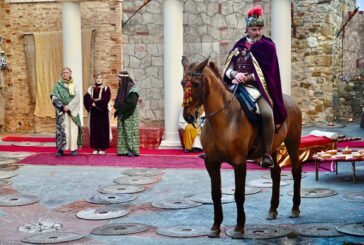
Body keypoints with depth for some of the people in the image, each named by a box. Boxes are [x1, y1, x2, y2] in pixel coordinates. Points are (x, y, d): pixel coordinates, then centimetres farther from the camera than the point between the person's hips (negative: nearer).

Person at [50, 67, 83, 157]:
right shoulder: (58, 85, 6)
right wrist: (62, 106, -15)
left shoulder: (73, 85, 10)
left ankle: (74, 149, 0)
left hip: (72, 111, 1)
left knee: (73, 129, -4)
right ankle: (60, 149, -6)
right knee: (61, 129, -7)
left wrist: (69, 107, -15)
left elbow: (77, 98, -2)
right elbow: (54, 98, -2)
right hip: (61, 112, -1)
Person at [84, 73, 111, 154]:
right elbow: (86, 98, -2)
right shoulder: (91, 89, 11)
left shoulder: (106, 89, 2)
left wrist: (96, 103, -15)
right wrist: (92, 103, -17)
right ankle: (95, 148, 6)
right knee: (94, 129, 1)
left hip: (103, 112, -2)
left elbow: (106, 99, -12)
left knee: (103, 129, -3)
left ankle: (103, 148, 2)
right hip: (94, 112, 3)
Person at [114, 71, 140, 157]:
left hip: (130, 115, -8)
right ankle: (124, 150, 9)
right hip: (122, 115, 8)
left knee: (130, 131, -6)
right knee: (122, 132, 6)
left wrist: (120, 107, -13)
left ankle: (133, 150, -1)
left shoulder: (132, 88, -14)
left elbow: (132, 102, -22)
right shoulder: (122, 88, 12)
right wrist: (116, 105, -3)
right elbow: (117, 100, 19)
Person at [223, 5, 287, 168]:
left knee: (267, 113, -31)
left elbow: (265, 72, -7)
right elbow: (228, 69, 8)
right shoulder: (239, 46, 13)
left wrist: (245, 79, -16)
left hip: (259, 87, -4)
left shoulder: (267, 46, 3)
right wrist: (235, 74, -15)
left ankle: (268, 154, -21)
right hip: (238, 87, 5)